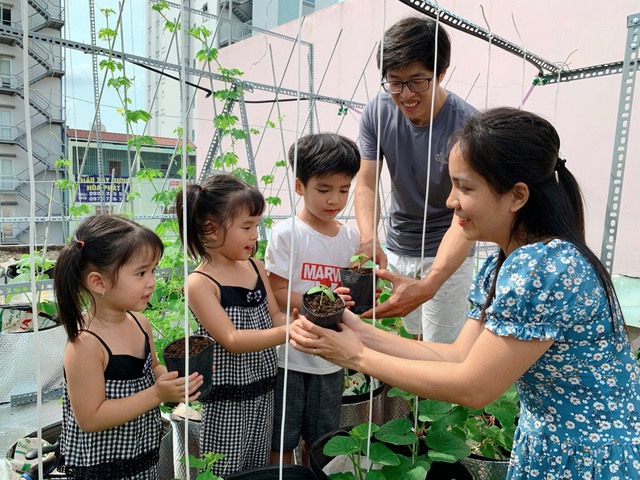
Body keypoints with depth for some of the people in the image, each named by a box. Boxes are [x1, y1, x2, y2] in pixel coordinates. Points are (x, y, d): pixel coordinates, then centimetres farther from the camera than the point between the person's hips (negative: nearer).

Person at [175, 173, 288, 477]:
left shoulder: (255, 267, 1)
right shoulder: (200, 283, -18)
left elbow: (275, 319, 6)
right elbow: (231, 340, -23)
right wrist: (289, 333, -31)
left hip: (264, 389, 6)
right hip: (227, 399, -6)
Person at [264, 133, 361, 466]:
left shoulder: (351, 238, 2)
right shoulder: (286, 234, -11)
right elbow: (277, 293, -13)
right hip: (289, 355, -4)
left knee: (319, 441, 21)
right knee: (281, 442, 11)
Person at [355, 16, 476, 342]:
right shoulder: (377, 113, -10)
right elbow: (366, 184, -12)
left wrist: (428, 285, -45)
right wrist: (368, 239, -33)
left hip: (447, 254, -3)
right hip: (397, 248, 4)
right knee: (414, 339, 18)